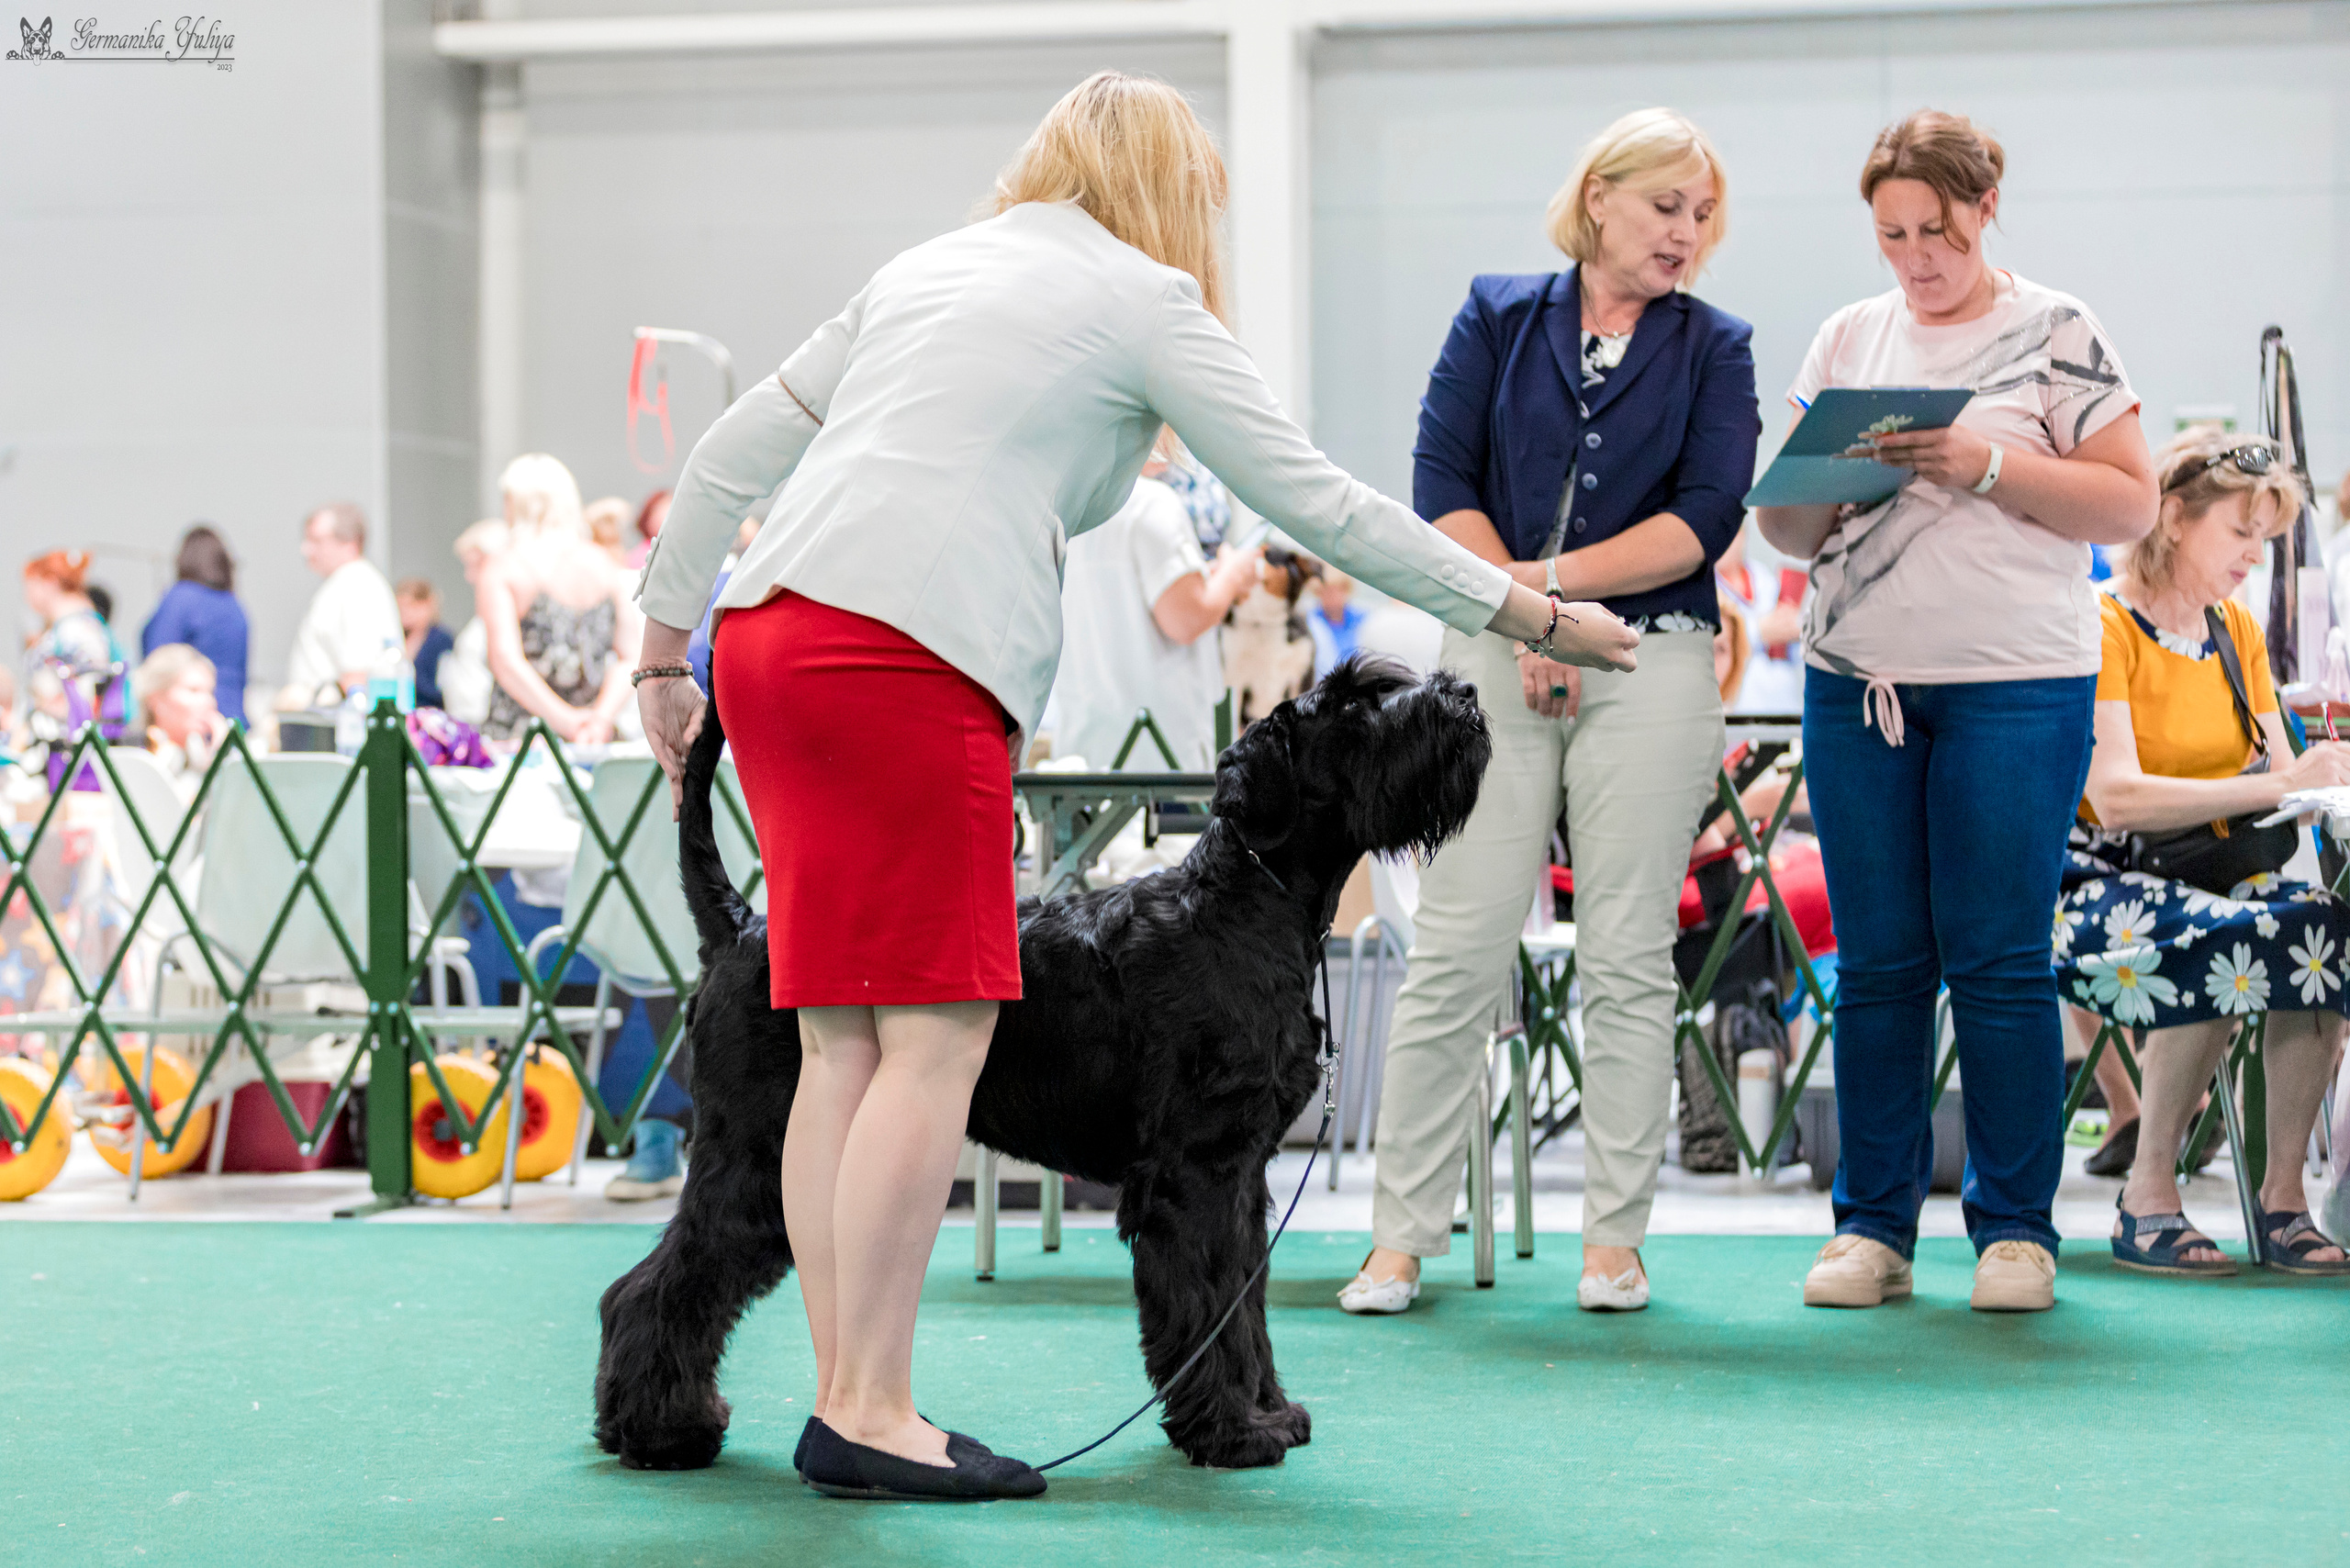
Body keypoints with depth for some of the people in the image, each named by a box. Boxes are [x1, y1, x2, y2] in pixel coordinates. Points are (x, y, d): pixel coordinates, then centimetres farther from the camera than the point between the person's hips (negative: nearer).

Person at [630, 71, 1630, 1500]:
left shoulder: (924, 269, 26)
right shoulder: (1142, 300, 6)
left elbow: (734, 455, 23)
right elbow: (1316, 501, 5)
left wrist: (665, 645, 29)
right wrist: (1532, 614, 11)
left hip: (770, 633, 8)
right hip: (907, 659, -8)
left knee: (846, 1041, 8)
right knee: (936, 1035, -7)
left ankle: (844, 1396, 9)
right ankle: (871, 1416, -8)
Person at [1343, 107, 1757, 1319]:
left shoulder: (1713, 348, 8)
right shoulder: (1499, 319, 9)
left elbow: (1704, 518, -3)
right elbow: (1442, 485, 1)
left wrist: (1555, 579, -10)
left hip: (1651, 664, 0)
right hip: (1495, 665, 0)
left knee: (1627, 958, 1)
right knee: (1456, 953, -3)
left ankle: (1615, 1237, 8)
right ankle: (1402, 1233, 2)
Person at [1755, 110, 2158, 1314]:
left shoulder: (2055, 334, 3)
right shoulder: (1847, 339, 14)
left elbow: (2130, 504, -3)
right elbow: (1783, 528, 14)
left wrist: (1987, 466, -14)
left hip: (2017, 682, -3)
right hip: (1857, 675, 3)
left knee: (1997, 958, -3)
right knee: (1876, 960, 4)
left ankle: (2016, 1227, 6)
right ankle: (1872, 1225, 11)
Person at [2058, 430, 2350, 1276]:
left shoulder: (2239, 632, 14)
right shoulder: (2103, 628, -10)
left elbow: (2279, 773, 11)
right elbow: (2115, 798, -23)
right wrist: (2276, 785, -29)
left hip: (2205, 879, 6)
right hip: (2097, 885, -6)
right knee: (2232, 942, -36)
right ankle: (2148, 1198, -22)